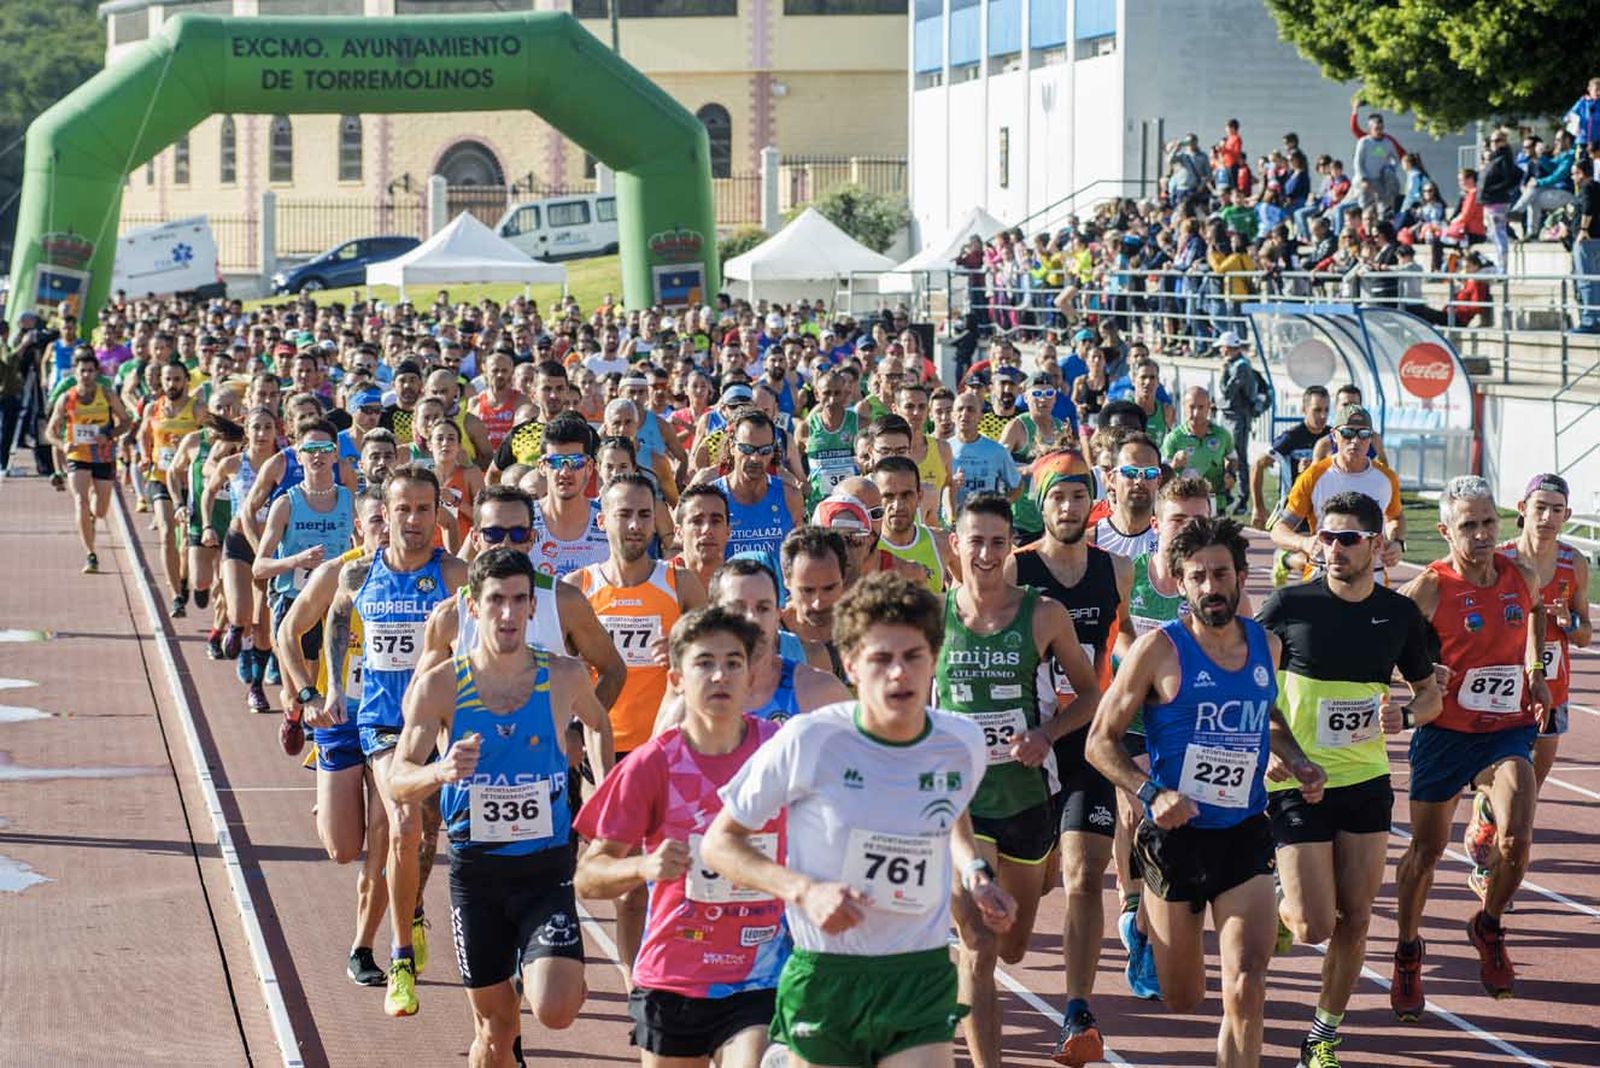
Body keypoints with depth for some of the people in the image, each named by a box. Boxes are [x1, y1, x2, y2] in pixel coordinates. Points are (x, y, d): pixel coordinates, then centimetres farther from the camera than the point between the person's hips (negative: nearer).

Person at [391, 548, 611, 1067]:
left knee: (554, 1011, -18)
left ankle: (567, 978, 18)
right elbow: (398, 781, -8)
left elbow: (597, 723, 20)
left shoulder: (564, 677, -3)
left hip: (547, 865, 0)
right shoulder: (440, 687, -6)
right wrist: (440, 772, -29)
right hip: (475, 868, 0)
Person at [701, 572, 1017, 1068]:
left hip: (924, 978, 2)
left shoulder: (964, 743, -1)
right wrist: (804, 891, -17)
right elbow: (719, 842, -4)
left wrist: (975, 874, 6)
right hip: (824, 979, -2)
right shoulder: (807, 742, -12)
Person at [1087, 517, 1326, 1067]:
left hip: (1246, 836, 2)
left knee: (1246, 990, -15)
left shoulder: (1266, 644, 4)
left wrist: (1298, 763, 6)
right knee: (1182, 1000, 12)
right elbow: (1100, 741, -7)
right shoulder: (1159, 649, -10)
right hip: (1176, 836, -2)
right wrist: (1151, 794, -23)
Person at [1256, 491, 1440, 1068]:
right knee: (1314, 927, -8)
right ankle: (1279, 912, 28)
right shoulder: (1290, 605, -9)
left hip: (1367, 782, 3)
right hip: (1297, 784, -3)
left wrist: (1405, 716, -10)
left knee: (1354, 921, 5)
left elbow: (1429, 692, 13)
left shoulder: (1399, 613, 1)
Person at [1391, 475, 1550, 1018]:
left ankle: (1488, 927, 11)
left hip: (1509, 730, 2)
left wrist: (1535, 672, 16)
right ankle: (1407, 953, 30)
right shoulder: (1429, 588, -14)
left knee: (1516, 836, -18)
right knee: (1426, 849, 8)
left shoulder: (1523, 576, 0)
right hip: (1446, 732, -2)